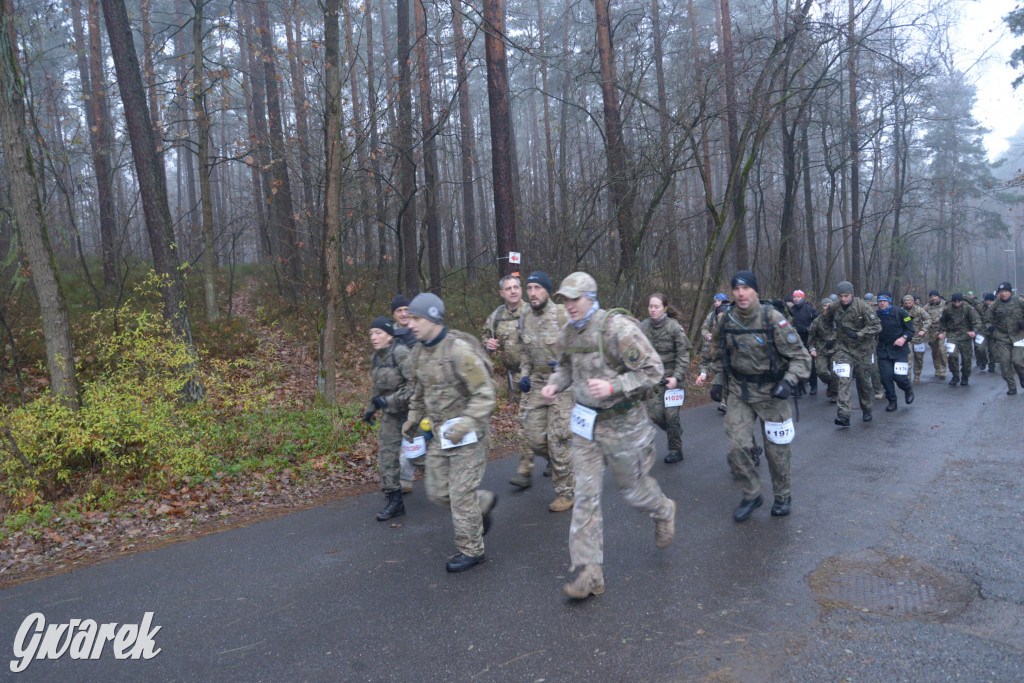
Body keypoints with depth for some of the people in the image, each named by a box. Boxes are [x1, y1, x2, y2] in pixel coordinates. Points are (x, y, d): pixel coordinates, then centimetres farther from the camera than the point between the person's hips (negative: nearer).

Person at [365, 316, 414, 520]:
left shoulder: (401, 353, -20)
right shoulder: (376, 357, 6)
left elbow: (416, 383, -27)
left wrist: (390, 401, -25)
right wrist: (371, 408, 22)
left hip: (410, 410, -7)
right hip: (391, 414, 7)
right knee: (386, 453, 0)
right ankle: (394, 501, 7)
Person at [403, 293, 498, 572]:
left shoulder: (459, 350, -21)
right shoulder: (420, 351, 5)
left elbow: (485, 395, -21)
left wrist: (463, 425, -30)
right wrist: (413, 418, 13)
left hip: (468, 432, -8)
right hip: (439, 433, 8)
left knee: (461, 492, -1)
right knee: (438, 492, 11)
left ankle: (471, 549, 18)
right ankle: (484, 502, 36)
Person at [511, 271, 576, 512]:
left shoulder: (562, 315, -13)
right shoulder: (526, 318, 7)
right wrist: (525, 374, 7)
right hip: (536, 383, 6)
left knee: (558, 440, -3)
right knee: (533, 437, 3)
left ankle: (566, 492, 12)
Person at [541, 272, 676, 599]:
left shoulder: (618, 328, -20)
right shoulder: (569, 332, 1)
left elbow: (653, 370, -19)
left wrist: (613, 387, -30)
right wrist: (555, 383, -2)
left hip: (621, 422, -5)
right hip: (586, 423, 5)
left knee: (632, 487, 14)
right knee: (586, 495, 1)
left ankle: (663, 511, 50)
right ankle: (589, 573, 7)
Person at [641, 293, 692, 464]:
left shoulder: (675, 327, -10)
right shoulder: (644, 327, 2)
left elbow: (683, 354, -9)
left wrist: (677, 377, -18)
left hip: (672, 377, -4)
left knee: (671, 415, -2)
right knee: (654, 413, 0)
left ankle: (676, 451, 17)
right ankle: (675, 431, 32)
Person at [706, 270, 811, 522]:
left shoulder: (773, 319, -14)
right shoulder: (726, 321, -2)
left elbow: (800, 355, -10)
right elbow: (718, 353, 16)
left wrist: (789, 381, -24)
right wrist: (718, 380, 9)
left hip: (771, 392, -3)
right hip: (739, 392, 3)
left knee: (776, 449, 7)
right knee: (736, 446, -4)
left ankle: (783, 495, 31)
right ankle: (751, 495, 17)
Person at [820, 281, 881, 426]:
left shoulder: (862, 306, -13)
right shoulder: (834, 308, -1)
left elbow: (876, 326, -16)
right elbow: (828, 321, 24)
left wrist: (858, 334, -23)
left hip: (862, 349, -2)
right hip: (843, 348, 2)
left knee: (863, 380, 10)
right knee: (843, 379, -14)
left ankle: (867, 410, 33)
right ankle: (843, 415, -20)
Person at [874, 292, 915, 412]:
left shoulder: (900, 313, -4)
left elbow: (910, 329, -1)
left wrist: (904, 338, -17)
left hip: (899, 350, -3)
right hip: (883, 351, 3)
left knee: (899, 377, -9)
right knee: (886, 376, -4)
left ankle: (908, 390, 26)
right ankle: (892, 401, 12)